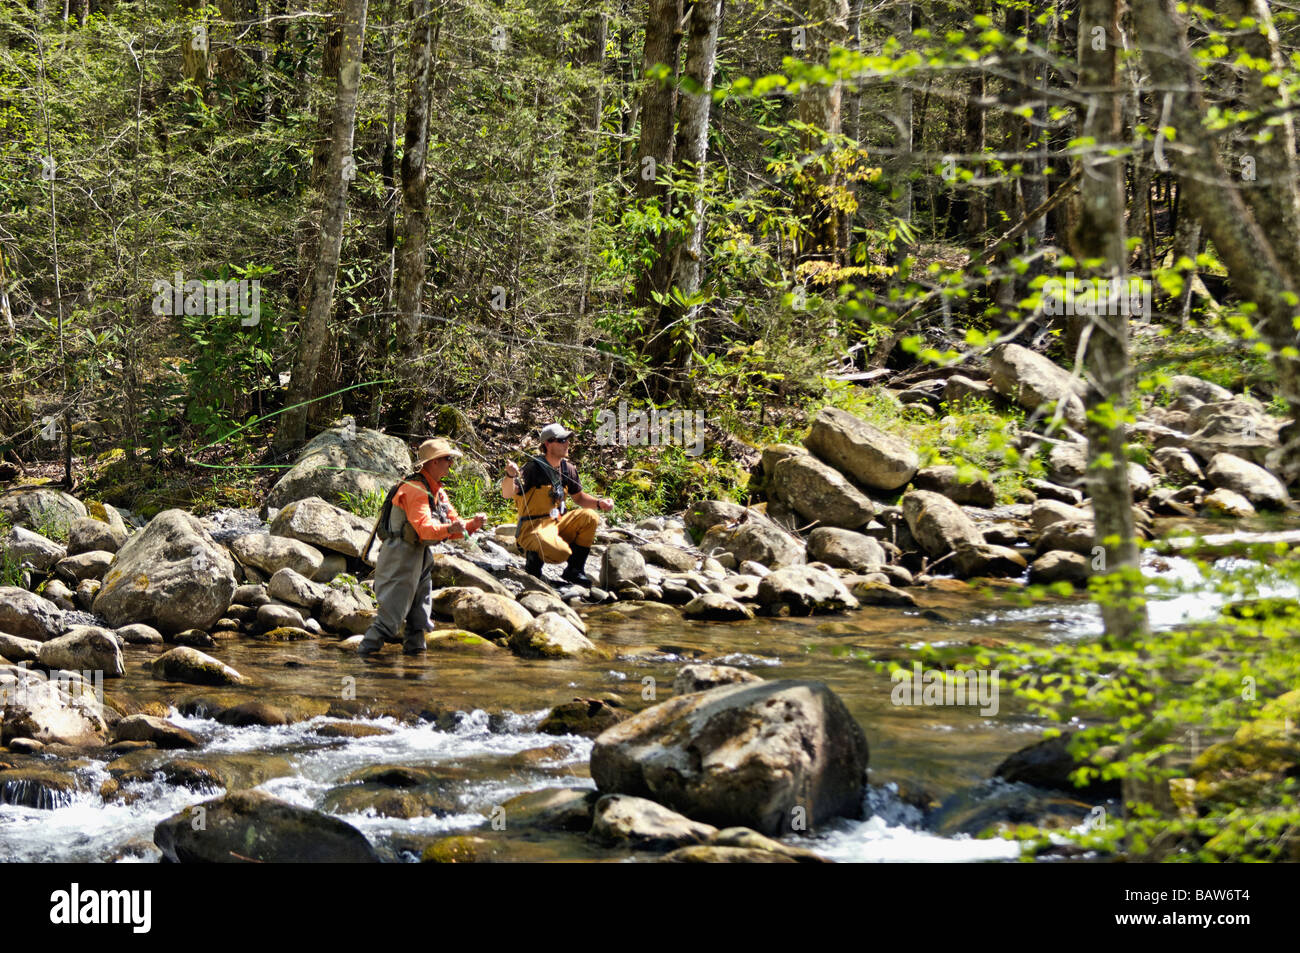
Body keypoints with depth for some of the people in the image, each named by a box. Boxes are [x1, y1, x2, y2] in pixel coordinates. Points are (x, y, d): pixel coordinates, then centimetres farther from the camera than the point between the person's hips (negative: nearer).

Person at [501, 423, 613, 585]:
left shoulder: (568, 469, 7)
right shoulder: (534, 467, -14)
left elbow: (579, 497, 22)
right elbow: (507, 494, -22)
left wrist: (599, 503, 3)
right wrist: (510, 475, -43)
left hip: (558, 522, 7)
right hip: (534, 526, -7)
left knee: (590, 517, -16)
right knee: (560, 552, -34)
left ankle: (574, 571, -4)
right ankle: (534, 557, 2)